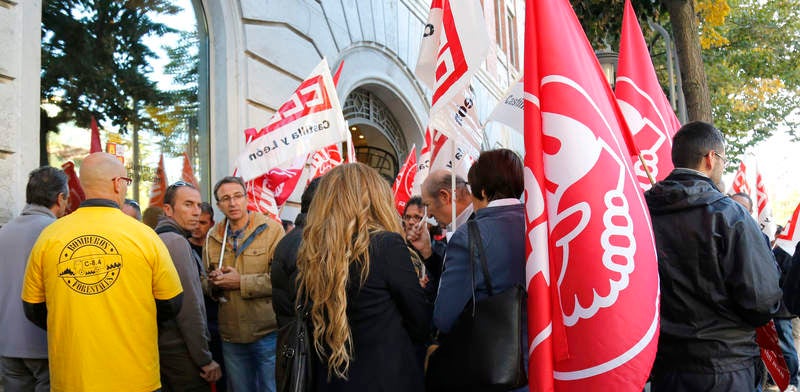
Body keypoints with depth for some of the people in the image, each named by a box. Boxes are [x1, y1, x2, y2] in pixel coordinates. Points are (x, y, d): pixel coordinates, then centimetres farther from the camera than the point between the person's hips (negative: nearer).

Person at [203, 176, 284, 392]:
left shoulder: (272, 230, -7)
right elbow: (204, 283, 18)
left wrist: (241, 282, -16)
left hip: (268, 332, -5)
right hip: (231, 336, 5)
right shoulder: (212, 238, 9)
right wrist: (213, 283, -5)